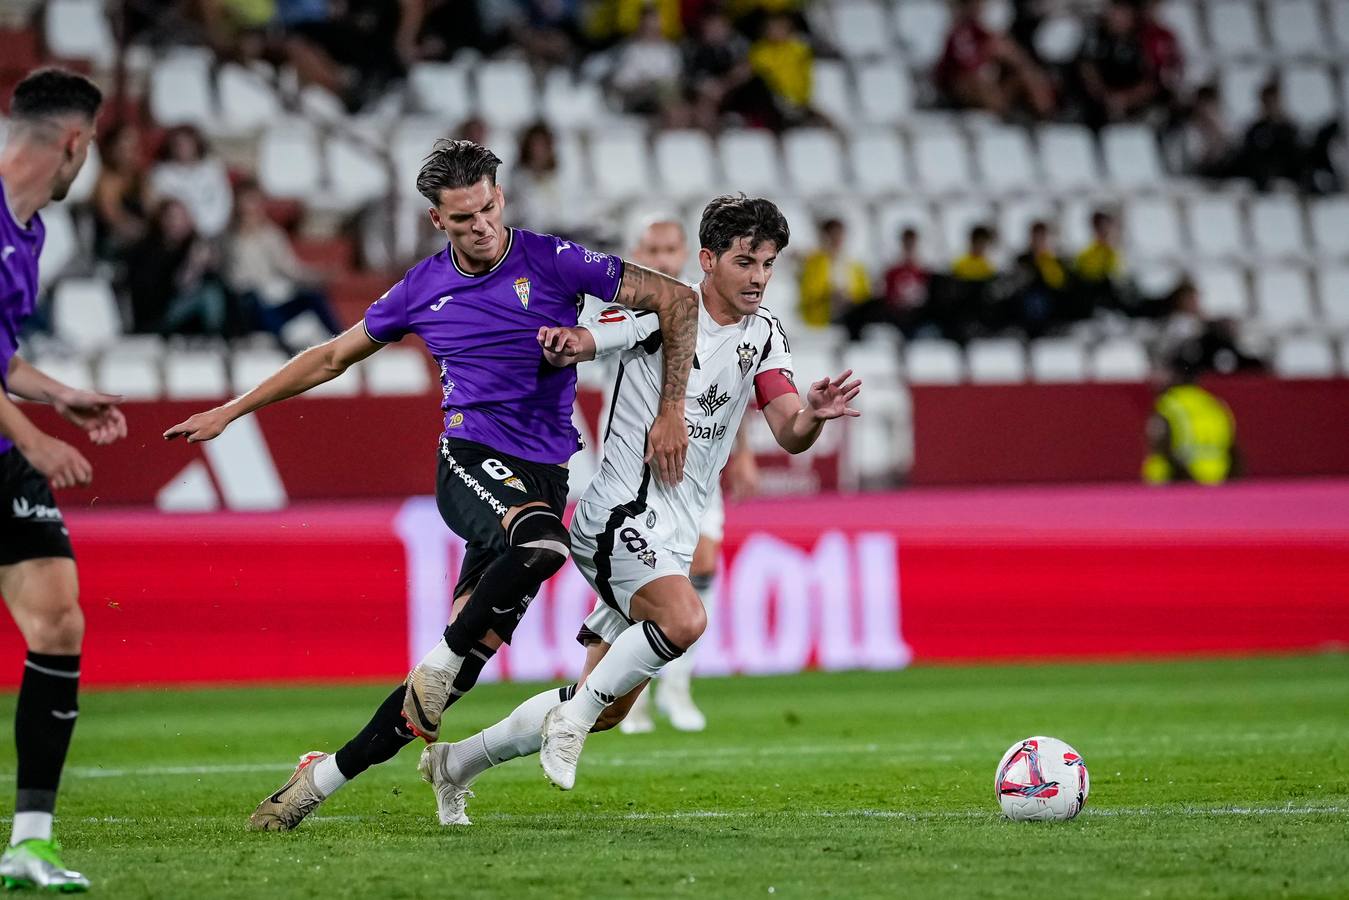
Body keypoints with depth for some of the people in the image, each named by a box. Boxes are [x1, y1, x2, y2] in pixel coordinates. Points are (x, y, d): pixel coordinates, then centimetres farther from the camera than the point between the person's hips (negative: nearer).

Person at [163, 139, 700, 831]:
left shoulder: (552, 261, -2)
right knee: (543, 541, -37)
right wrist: (232, 410, 22)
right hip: (469, 457, -1)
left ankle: (325, 777, 2)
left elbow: (677, 300, 1)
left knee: (472, 650, -6)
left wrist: (670, 411, -6)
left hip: (543, 477, 1)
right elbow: (333, 357, 20)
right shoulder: (424, 289, 6)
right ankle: (440, 662, -18)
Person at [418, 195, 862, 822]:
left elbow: (789, 435, 0)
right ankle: (573, 717, -15)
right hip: (619, 516, -7)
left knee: (606, 710, 11)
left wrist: (813, 415, -23)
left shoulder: (763, 336, 8)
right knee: (685, 620, -36)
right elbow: (568, 347, -13)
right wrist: (562, 343, -37)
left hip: (672, 543, 7)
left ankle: (456, 763, 27)